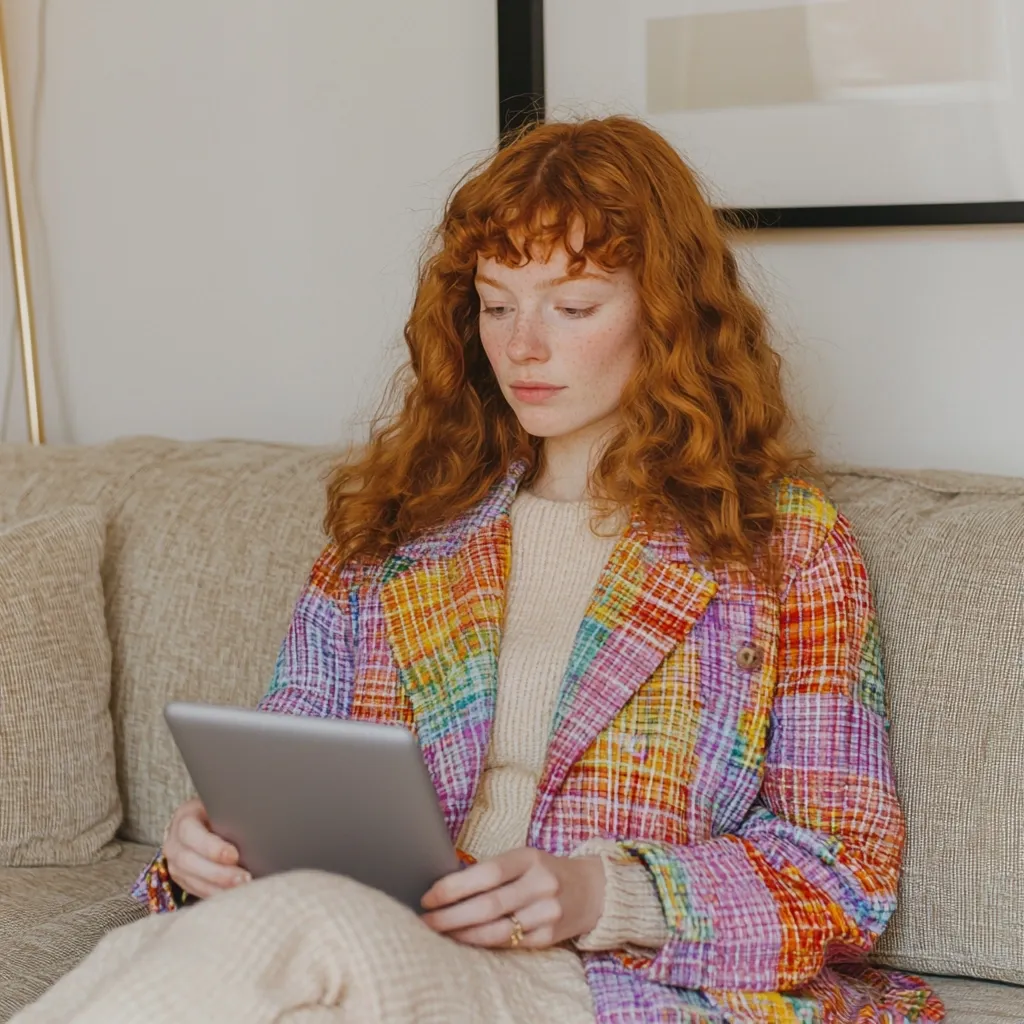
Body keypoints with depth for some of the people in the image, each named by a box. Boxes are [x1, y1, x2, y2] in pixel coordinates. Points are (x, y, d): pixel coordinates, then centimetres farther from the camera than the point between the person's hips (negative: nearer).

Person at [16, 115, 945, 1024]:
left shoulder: (784, 538, 8)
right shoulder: (396, 515, 19)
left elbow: (849, 862, 4)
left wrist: (601, 894, -13)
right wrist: (214, 842, -6)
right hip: (379, 947, 3)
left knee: (288, 929, -36)